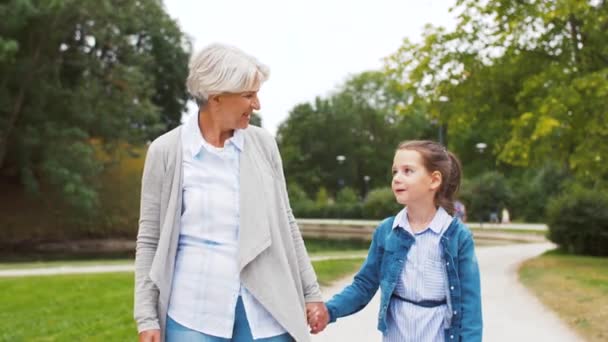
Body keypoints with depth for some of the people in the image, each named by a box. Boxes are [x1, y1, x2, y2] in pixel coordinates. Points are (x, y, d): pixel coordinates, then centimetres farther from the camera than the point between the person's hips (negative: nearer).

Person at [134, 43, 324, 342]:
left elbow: (285, 224, 10)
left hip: (265, 312, 3)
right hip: (193, 314, -2)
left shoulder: (263, 144, 3)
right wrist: (146, 317, -4)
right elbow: (149, 240, 0)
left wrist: (311, 292, 9)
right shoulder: (165, 151, -4)